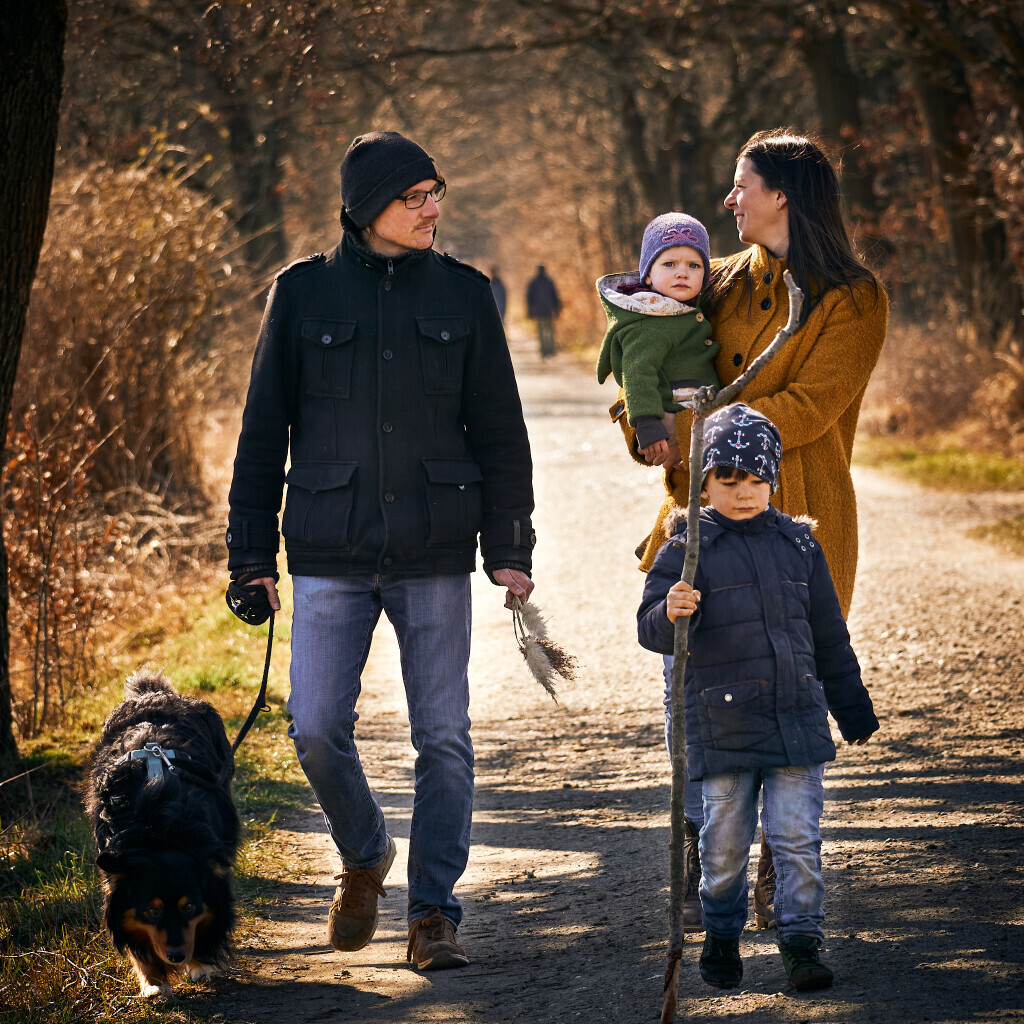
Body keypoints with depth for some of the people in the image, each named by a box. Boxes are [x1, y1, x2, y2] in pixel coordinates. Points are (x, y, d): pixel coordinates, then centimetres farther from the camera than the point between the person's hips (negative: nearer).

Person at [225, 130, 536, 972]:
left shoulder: (462, 294, 4)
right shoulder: (304, 294, 2)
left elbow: (500, 431, 7)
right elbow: (263, 433, 6)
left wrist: (510, 547, 1)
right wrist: (252, 553, 2)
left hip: (436, 556, 0)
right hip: (331, 557, 0)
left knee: (444, 736, -1)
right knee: (317, 729, -4)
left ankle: (434, 912, 8)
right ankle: (364, 856, 23)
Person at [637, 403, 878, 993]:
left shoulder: (798, 543, 8)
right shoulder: (688, 550, -3)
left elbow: (828, 634, 16)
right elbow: (651, 629, -10)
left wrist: (852, 708, 20)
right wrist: (671, 613, -34)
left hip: (797, 718, 2)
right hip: (722, 725, -2)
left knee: (798, 837, -2)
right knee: (726, 841, 6)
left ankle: (803, 942, 5)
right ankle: (722, 937, 24)